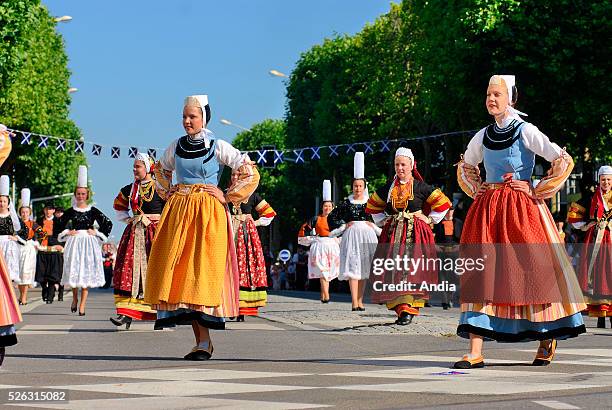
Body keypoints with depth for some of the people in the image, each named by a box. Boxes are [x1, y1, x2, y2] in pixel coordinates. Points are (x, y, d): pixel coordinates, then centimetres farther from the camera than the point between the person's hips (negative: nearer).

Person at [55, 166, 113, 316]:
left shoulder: (93, 211, 3)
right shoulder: (71, 211, 6)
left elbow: (108, 224, 6)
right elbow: (58, 226, 13)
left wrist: (96, 232, -2)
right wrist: (67, 232, 0)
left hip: (89, 243, -1)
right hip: (74, 243, 1)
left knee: (86, 274, -4)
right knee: (73, 271, -1)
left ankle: (82, 304, -1)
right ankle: (75, 298, 24)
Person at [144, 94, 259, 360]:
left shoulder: (218, 147, -1)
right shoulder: (176, 147, 12)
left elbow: (250, 174, -1)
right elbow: (161, 171, 31)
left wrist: (228, 198, -2)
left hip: (208, 215, -5)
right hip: (177, 213, 5)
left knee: (203, 271, -12)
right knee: (179, 271, -3)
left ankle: (204, 342, -11)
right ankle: (202, 339, 2)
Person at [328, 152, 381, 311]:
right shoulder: (346, 203, 6)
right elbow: (331, 217, 11)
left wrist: (374, 226, 0)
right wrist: (344, 226, 3)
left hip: (367, 237, 2)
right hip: (351, 236, -2)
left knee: (364, 269, 5)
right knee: (352, 268, -11)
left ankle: (360, 300, 12)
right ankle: (354, 302, -16)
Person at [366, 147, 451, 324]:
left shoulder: (420, 187, 0)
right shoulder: (389, 187, 10)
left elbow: (443, 203, 4)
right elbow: (373, 206, 25)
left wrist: (429, 220, 1)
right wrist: (384, 222, 16)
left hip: (416, 233, -4)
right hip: (393, 233, 4)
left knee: (412, 269, -13)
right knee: (393, 269, -3)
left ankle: (408, 309, -16)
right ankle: (400, 307, 0)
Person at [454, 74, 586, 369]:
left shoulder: (526, 131, -3)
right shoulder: (483, 136, 11)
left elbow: (564, 161, -8)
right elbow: (464, 166, 30)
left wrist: (538, 191, -7)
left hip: (521, 209, -4)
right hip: (487, 210, 4)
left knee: (532, 271, -2)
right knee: (480, 273, -5)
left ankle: (548, 338, 20)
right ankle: (475, 352, -9)